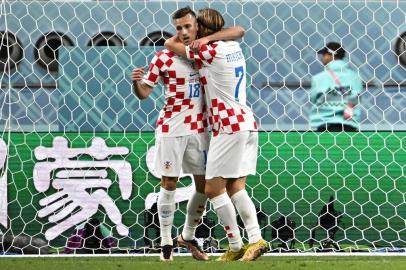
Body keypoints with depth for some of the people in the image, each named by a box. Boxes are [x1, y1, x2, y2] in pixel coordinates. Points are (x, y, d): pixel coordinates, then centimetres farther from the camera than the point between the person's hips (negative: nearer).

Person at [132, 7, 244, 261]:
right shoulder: (164, 58, -6)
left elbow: (238, 32, 5)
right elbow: (144, 92, -3)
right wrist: (137, 81, -27)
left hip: (198, 129, 4)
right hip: (171, 128, -4)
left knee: (204, 184, 5)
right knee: (169, 183, -3)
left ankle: (188, 236, 23)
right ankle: (166, 242, 6)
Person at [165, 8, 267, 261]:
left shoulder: (210, 51, -11)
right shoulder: (234, 47, 12)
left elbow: (170, 43, -3)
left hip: (229, 127, -9)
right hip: (247, 124, 9)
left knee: (214, 188, -5)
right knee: (235, 187, 6)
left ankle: (236, 246, -7)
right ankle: (256, 238, -6)